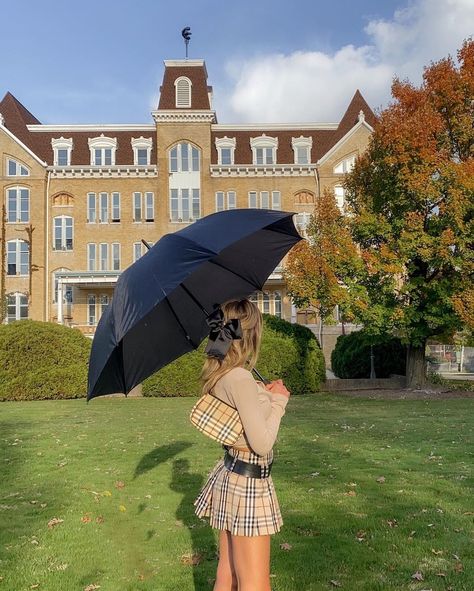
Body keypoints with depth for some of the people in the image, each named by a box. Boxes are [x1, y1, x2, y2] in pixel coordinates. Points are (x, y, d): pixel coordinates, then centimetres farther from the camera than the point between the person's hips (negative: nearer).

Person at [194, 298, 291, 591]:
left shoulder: (219, 375, 5)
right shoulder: (241, 378, -23)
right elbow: (262, 443, -20)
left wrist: (264, 394, 11)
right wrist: (278, 400, -8)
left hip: (229, 474, 9)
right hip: (248, 482, -9)